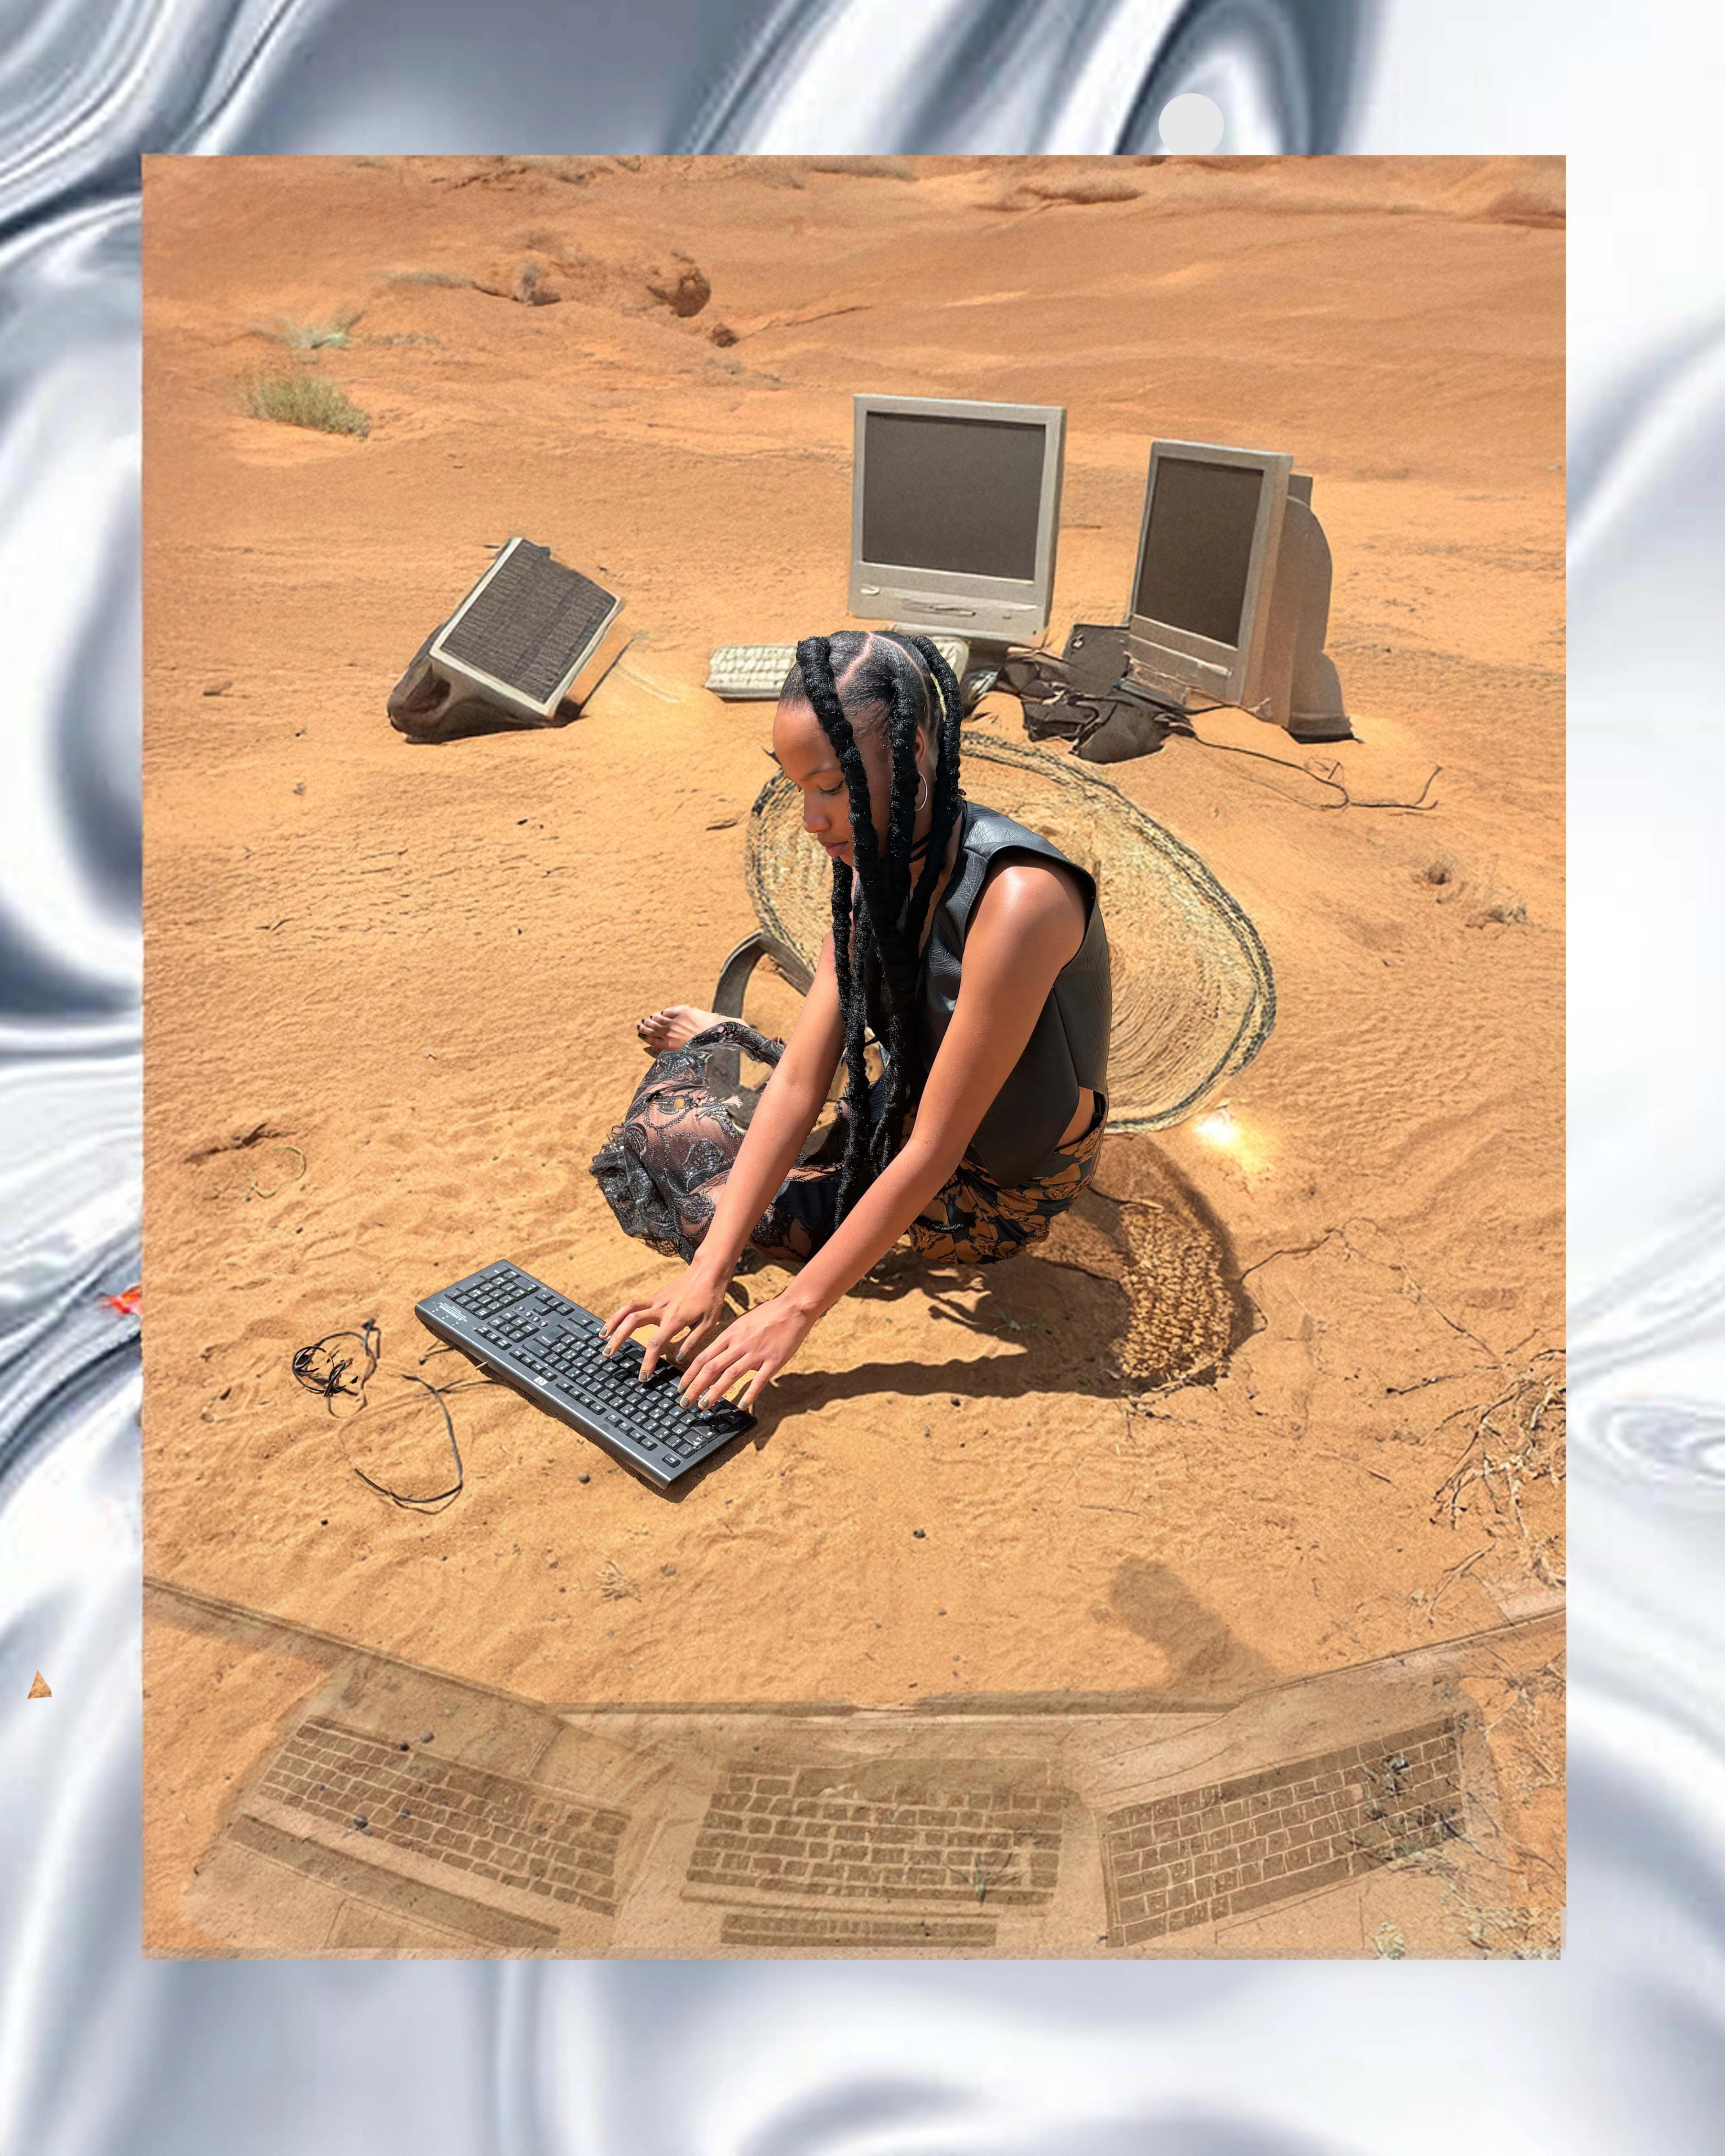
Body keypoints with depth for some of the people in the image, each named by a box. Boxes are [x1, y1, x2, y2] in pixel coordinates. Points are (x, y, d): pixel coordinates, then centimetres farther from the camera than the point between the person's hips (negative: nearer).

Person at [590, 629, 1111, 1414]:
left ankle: (716, 1045, 24)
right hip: (908, 1109, 7)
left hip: (993, 1194, -6)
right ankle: (718, 1045, 40)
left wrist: (795, 1310, -28)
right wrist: (708, 1271, -21)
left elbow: (932, 1151, -31)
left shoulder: (1015, 898, -35)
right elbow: (800, 1084, -14)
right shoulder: (875, 865, -10)